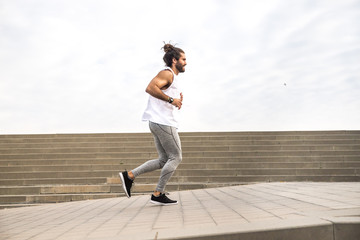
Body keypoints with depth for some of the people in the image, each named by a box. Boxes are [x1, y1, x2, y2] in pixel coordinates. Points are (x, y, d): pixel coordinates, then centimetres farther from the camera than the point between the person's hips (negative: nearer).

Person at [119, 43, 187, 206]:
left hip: (158, 123, 10)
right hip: (164, 123, -10)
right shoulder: (167, 73, -6)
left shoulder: (172, 77, 24)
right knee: (175, 157, -3)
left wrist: (178, 102, 9)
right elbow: (150, 88, -25)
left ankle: (129, 175, 8)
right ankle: (158, 194, 0)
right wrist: (171, 99, -22)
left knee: (164, 160, 10)